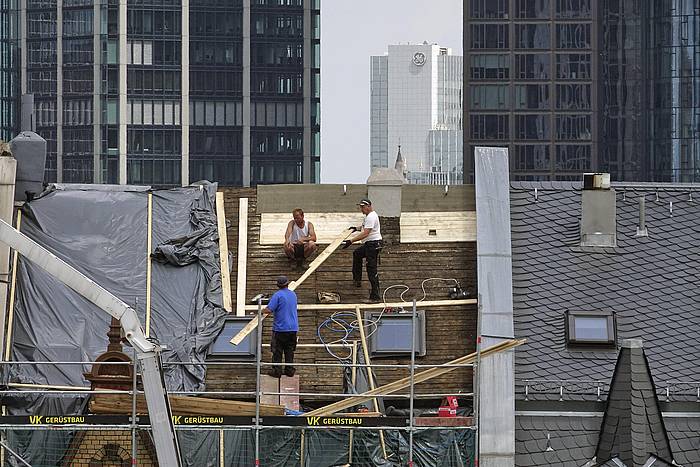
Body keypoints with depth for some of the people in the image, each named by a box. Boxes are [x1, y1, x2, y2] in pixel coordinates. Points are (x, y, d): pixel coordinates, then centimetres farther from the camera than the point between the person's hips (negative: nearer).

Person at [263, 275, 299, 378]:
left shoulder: (278, 295, -13)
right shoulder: (293, 294, 8)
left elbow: (269, 310, -20)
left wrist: (262, 311, 1)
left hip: (280, 328, -6)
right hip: (293, 328, 6)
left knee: (277, 351, 2)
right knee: (289, 350, 13)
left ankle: (277, 371, 2)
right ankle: (289, 370, 14)